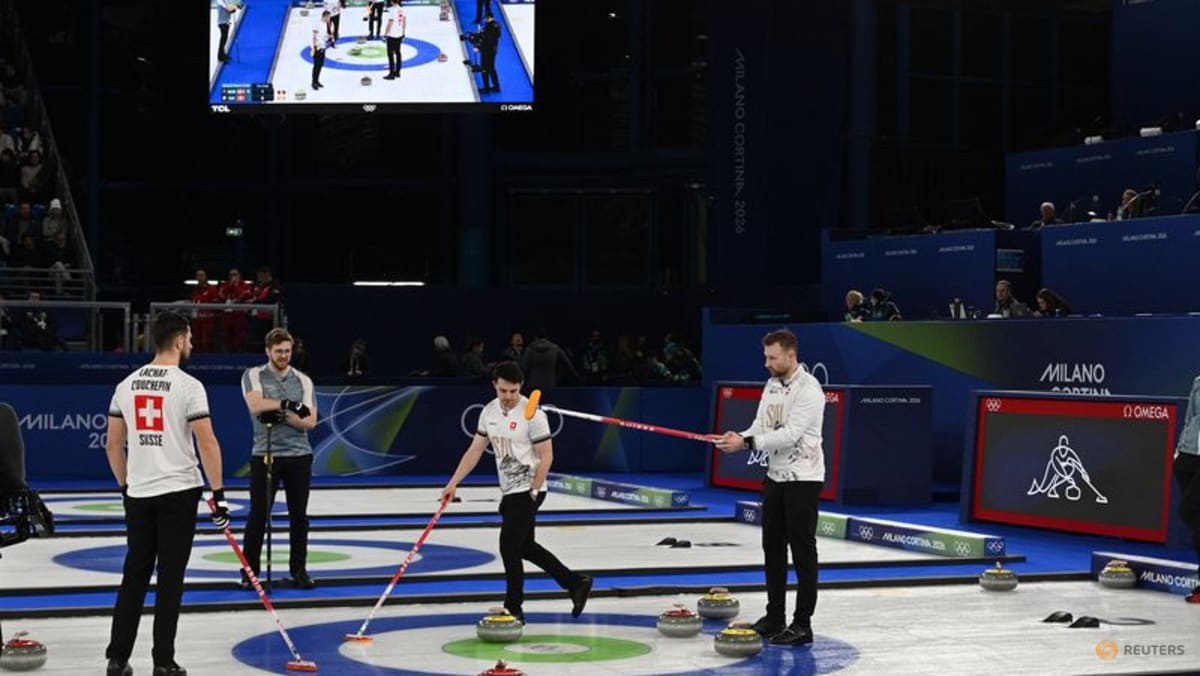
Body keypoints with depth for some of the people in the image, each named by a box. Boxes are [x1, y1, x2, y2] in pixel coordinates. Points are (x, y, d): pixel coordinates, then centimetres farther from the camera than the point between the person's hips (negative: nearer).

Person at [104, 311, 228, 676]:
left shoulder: (127, 385, 7)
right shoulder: (188, 386, -11)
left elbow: (113, 445, 11)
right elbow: (207, 444, -14)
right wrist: (219, 493, -9)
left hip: (138, 495, 5)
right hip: (178, 493, -5)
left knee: (134, 576, 12)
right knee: (169, 579, 0)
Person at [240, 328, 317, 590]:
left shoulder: (303, 381, 8)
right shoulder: (253, 376, 1)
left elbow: (310, 421, -1)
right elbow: (256, 405, -19)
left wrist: (283, 416, -14)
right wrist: (289, 403, -17)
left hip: (299, 456, 3)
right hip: (265, 455, -3)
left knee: (299, 515, 7)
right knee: (258, 515, -1)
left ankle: (299, 570, 16)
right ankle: (250, 571, 8)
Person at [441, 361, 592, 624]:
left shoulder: (532, 414, -17)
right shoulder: (489, 412, 5)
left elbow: (546, 457, -14)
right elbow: (475, 450, 9)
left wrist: (531, 494, -16)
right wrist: (453, 483, 2)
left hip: (527, 491, -8)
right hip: (509, 491, 8)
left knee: (509, 548, -8)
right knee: (524, 546, 15)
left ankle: (513, 610, 5)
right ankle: (576, 583, 25)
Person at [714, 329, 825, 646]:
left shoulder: (808, 389, -18)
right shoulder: (772, 385, 11)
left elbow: (791, 434, -25)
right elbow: (761, 425, 10)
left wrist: (747, 442, -26)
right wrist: (739, 439, -11)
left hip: (803, 478, -9)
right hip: (775, 475, 9)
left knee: (802, 550, -4)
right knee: (772, 546, 12)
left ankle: (802, 624, -1)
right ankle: (774, 616, 22)